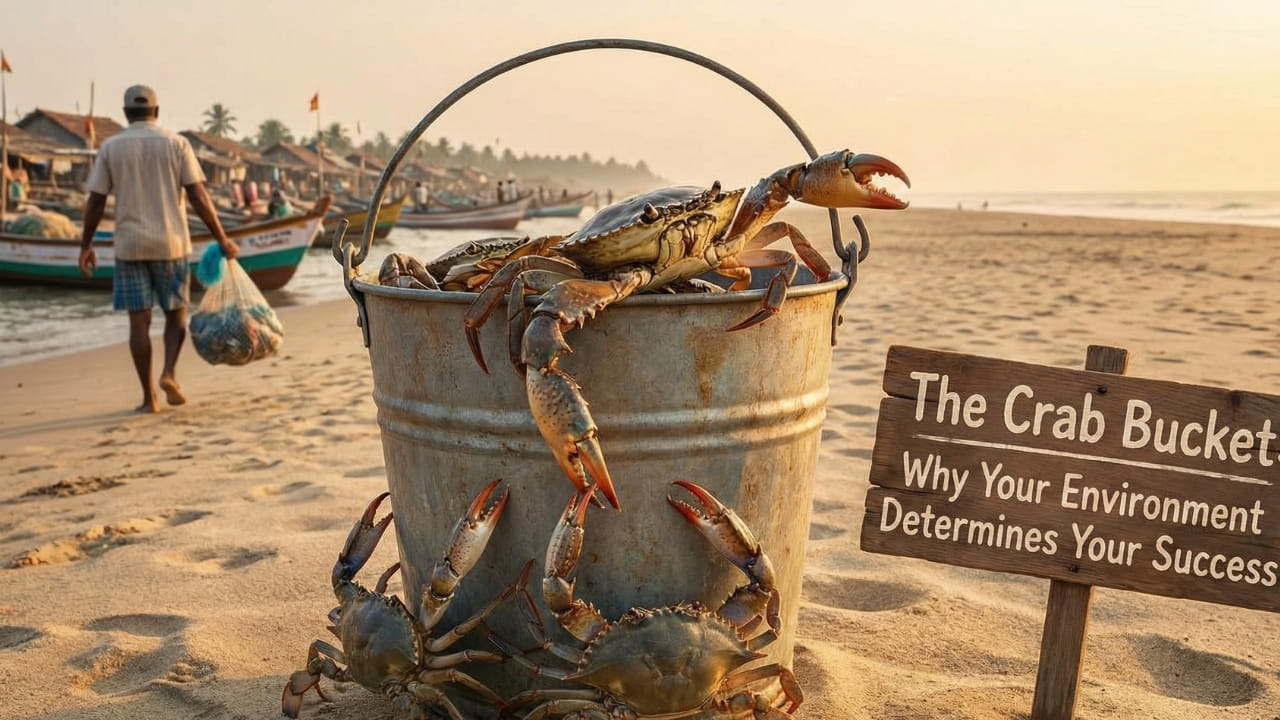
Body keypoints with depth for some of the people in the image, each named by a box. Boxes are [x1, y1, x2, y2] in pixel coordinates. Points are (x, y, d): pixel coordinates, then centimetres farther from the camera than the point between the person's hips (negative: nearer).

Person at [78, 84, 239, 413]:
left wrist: (86, 245, 13)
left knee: (139, 320, 4)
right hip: (170, 243, -1)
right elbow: (198, 196, -6)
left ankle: (149, 396, 5)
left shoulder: (111, 146, 4)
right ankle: (170, 372, -7)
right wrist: (222, 240, -2)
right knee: (176, 312, 14)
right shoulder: (176, 142, 1)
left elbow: (95, 202, 3)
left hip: (130, 246, 1)